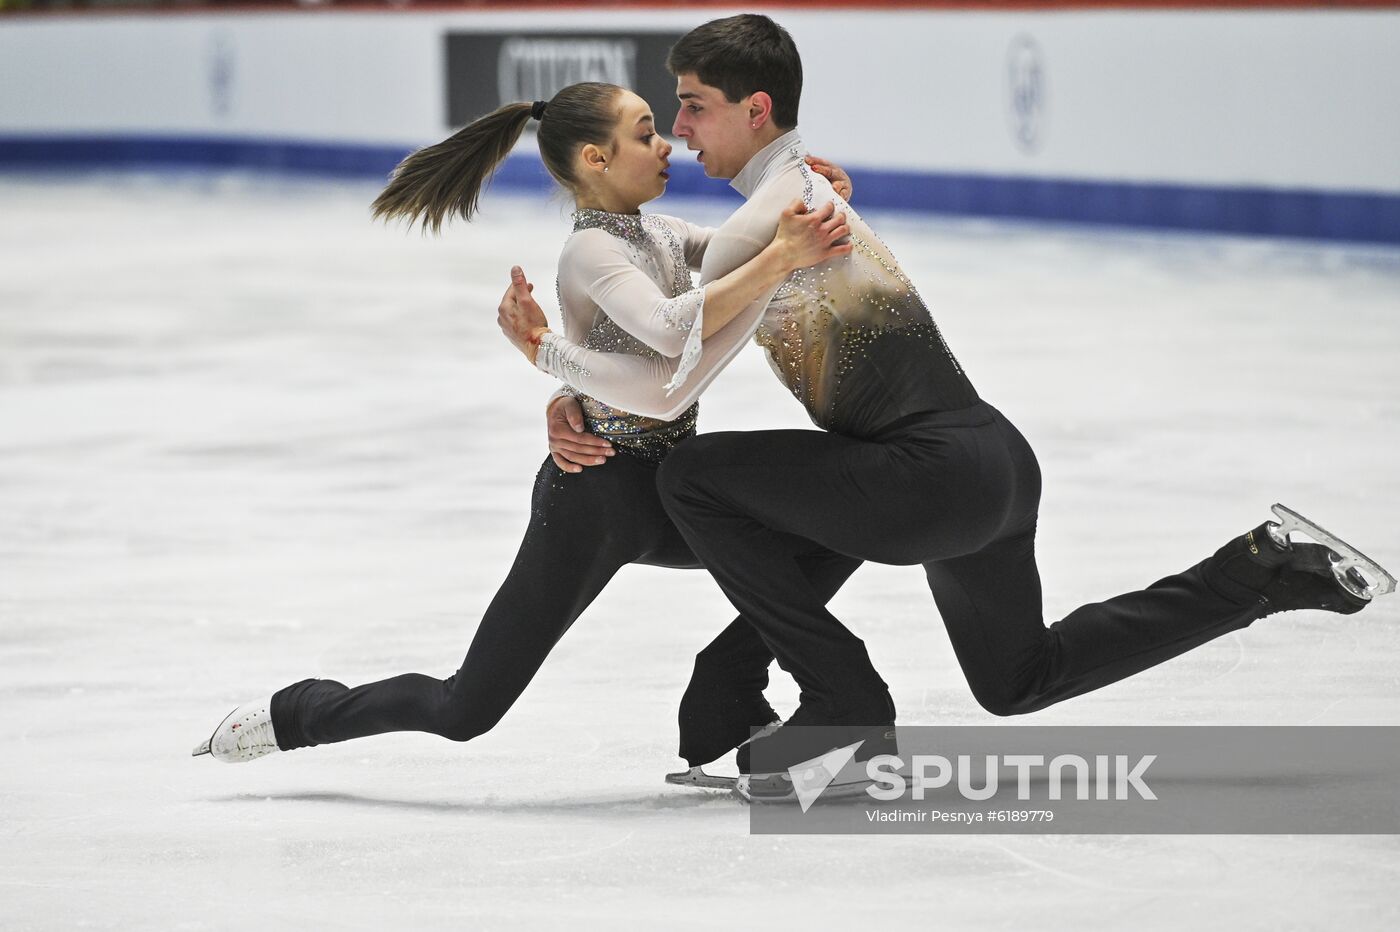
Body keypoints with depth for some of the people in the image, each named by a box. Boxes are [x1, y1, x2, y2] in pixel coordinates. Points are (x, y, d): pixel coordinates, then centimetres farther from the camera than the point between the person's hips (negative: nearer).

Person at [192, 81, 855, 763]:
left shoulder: (660, 236, 7)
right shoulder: (591, 252, -19)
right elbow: (672, 330, -37)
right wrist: (780, 259, -40)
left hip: (667, 488, 8)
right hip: (597, 494, -8)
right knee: (465, 710, -3)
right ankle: (295, 713, 22)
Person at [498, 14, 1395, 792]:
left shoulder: (765, 222, -15)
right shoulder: (812, 185, 15)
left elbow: (668, 392, -16)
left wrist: (544, 347, -6)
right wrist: (575, 395, 12)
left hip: (939, 480, -10)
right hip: (1000, 462, 10)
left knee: (695, 477, -11)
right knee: (1021, 680, 28)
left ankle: (842, 693, -4)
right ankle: (1266, 572, 22)